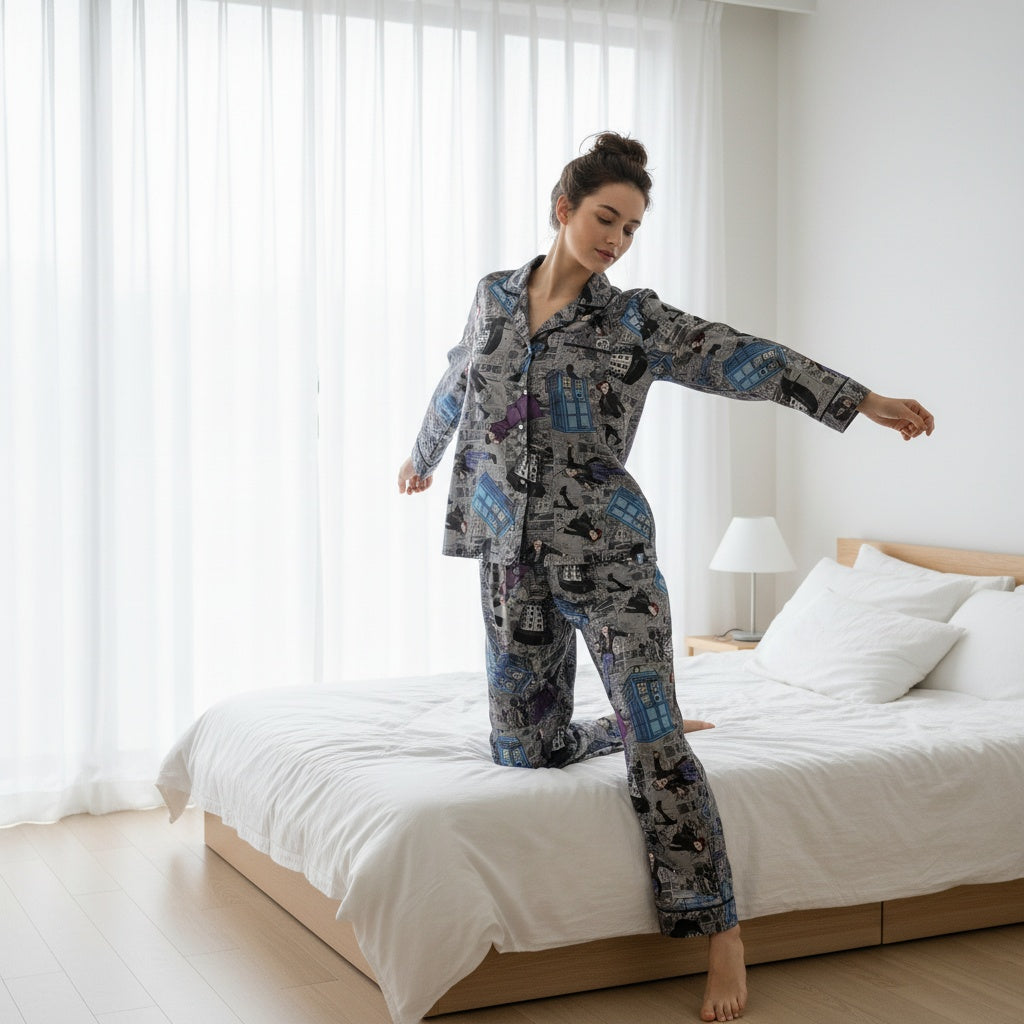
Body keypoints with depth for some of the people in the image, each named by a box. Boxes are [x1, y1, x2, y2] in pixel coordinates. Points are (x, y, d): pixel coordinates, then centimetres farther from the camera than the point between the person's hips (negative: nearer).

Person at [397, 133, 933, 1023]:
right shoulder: (495, 297, 6)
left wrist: (865, 400, -22)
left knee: (656, 739, -12)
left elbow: (740, 359, -13)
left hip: (605, 549, -4)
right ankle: (645, 728, 37)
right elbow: (459, 382, 24)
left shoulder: (634, 319, -4)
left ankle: (721, 932, -4)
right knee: (524, 748, 8)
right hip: (513, 551, 4)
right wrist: (423, 456, 40)